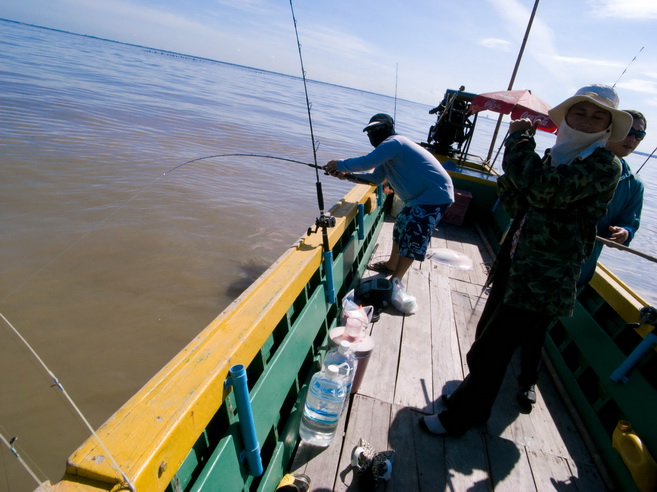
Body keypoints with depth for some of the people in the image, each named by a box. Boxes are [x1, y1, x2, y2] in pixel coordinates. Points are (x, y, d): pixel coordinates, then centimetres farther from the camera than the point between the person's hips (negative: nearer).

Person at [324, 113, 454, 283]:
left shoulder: (393, 142, -19)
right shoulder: (388, 151, 13)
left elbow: (366, 162, -29)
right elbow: (375, 178, 15)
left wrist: (339, 165, -14)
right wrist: (346, 175, 4)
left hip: (435, 195, -11)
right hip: (420, 197, 11)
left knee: (412, 237, -8)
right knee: (401, 228, 19)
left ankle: (395, 281, 1)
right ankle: (391, 265, 36)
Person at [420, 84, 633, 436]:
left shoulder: (605, 165, -13)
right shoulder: (555, 157, 10)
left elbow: (543, 191, -30)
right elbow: (519, 207, 9)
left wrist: (519, 140, -15)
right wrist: (517, 153, -7)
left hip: (542, 283, -7)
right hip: (515, 268, 8)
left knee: (489, 350, 2)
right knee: (487, 338, 20)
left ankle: (459, 417, 25)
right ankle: (472, 397, 45)